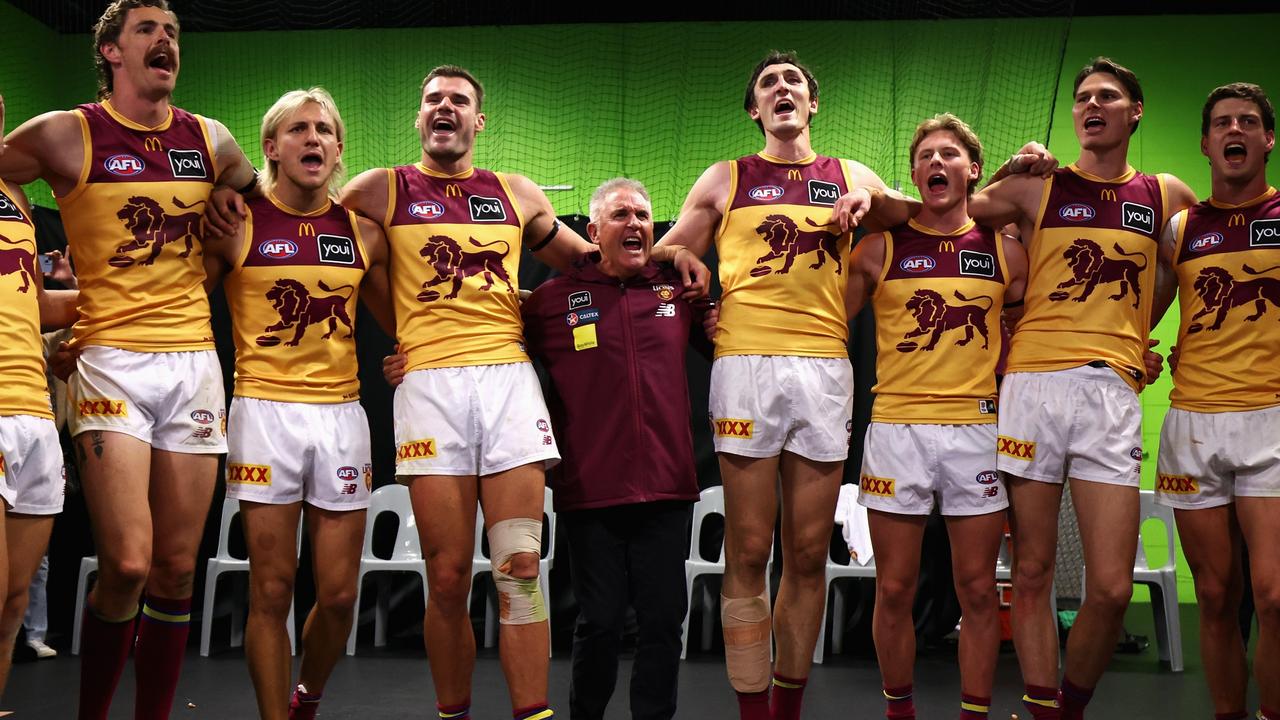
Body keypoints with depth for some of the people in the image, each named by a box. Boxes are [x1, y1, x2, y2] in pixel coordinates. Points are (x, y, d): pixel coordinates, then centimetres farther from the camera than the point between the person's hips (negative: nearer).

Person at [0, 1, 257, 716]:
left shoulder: (212, 141, 10)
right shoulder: (66, 135, -1)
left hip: (195, 359, 4)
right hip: (113, 361, -3)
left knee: (176, 569, 4)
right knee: (127, 566, -13)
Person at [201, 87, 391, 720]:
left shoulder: (362, 232, 8)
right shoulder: (236, 225, 0)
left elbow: (398, 324, 20)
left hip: (341, 414, 3)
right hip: (264, 411, -3)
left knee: (339, 595, 4)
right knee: (272, 592, -2)